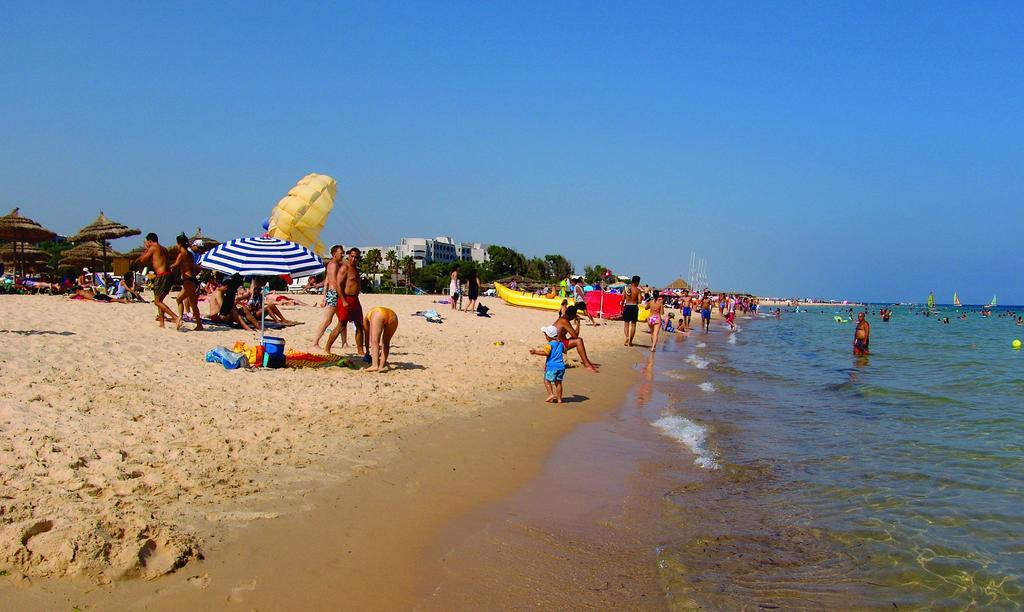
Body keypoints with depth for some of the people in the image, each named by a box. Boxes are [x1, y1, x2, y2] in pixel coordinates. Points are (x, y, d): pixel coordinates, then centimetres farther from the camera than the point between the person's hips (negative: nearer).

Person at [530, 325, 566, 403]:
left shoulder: (550, 345, -7)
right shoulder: (561, 344, 13)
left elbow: (546, 353, -21)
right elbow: (564, 351, 29)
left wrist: (535, 352, -20)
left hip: (552, 366, -6)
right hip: (561, 366, 6)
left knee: (547, 380, 5)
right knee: (558, 382, 11)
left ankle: (551, 394, -9)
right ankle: (559, 398, 12)